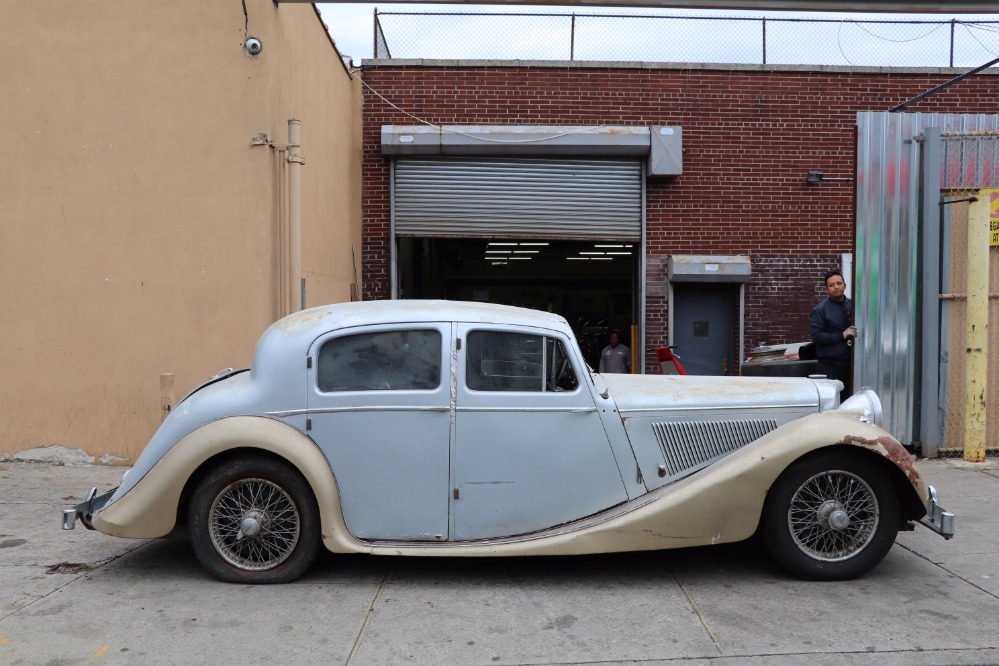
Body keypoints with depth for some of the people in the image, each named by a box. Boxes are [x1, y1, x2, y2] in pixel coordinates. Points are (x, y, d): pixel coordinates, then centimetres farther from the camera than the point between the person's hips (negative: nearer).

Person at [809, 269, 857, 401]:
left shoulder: (852, 305, 10)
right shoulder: (819, 310, -1)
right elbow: (816, 336, -9)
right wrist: (842, 335, -15)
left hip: (850, 363, 4)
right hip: (829, 365, -4)